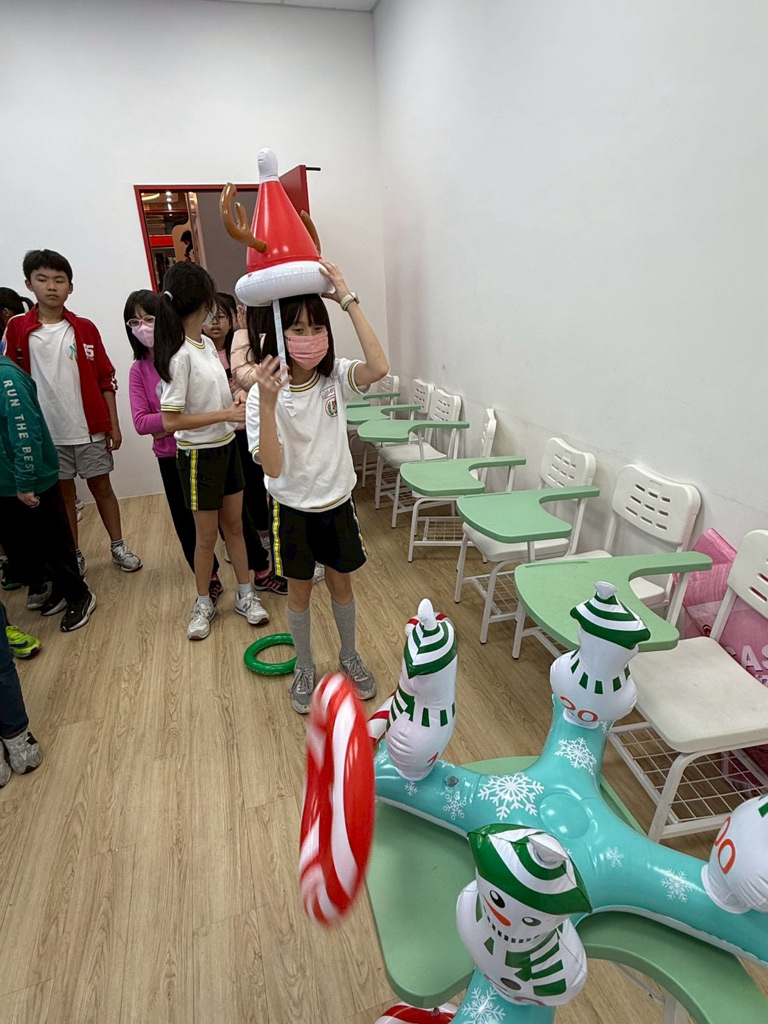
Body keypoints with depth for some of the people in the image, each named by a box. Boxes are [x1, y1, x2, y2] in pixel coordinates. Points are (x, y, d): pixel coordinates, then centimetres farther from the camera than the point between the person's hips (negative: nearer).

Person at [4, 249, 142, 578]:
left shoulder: (85, 328, 1)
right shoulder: (17, 329, 0)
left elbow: (106, 379, 3)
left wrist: (113, 424, 0)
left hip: (90, 428, 0)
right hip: (47, 432, 0)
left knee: (101, 487, 9)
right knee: (63, 493, 11)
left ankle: (118, 546, 23)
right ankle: (74, 555, 24)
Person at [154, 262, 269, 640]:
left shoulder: (207, 343, 4)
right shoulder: (180, 354, -21)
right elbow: (170, 421, -24)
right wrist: (227, 414, -22)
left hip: (226, 446, 7)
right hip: (199, 454, -7)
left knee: (234, 525, 15)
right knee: (206, 535, 8)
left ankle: (245, 594, 30)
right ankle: (203, 603, 28)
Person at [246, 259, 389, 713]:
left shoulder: (336, 376, -11)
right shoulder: (264, 393, -16)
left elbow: (379, 368, -33)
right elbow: (273, 468, -27)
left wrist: (349, 300, -31)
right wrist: (267, 403, -38)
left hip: (337, 503, 2)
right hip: (293, 509, -1)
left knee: (341, 585, 18)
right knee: (300, 592, 15)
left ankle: (350, 656, 43)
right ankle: (305, 668, 39)